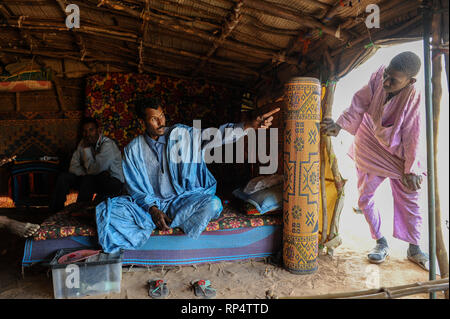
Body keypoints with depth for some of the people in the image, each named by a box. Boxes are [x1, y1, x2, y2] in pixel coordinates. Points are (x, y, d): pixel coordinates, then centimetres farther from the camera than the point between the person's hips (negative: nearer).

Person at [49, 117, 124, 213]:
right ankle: (54, 212, 0)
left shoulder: (108, 144, -21)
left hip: (114, 182, -7)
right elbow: (73, 167, 1)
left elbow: (95, 170, -28)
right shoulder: (83, 143, 2)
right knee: (63, 177, -3)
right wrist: (86, 174, -17)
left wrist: (86, 149, -18)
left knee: (89, 179, -35)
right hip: (94, 179, 7)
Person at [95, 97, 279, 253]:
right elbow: (135, 187, 0)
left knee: (212, 203, -31)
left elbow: (213, 135, -15)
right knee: (108, 209, -23)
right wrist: (153, 209, -17)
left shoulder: (179, 134, -2)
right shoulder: (133, 149, 1)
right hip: (148, 203, 1)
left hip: (180, 200, -1)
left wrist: (249, 125, -28)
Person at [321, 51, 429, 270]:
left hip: (397, 154, -2)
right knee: (364, 198, 4)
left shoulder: (414, 99, -21)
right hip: (369, 150, 3)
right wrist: (339, 125, -30)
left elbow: (412, 138, -18)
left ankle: (414, 248, 25)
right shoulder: (378, 77, -16)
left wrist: (412, 170, -18)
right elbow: (359, 104, -15)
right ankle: (381, 243, 22)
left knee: (409, 199, 5)